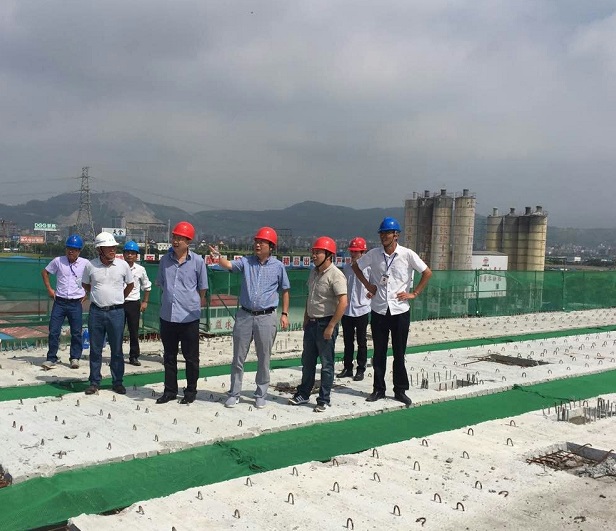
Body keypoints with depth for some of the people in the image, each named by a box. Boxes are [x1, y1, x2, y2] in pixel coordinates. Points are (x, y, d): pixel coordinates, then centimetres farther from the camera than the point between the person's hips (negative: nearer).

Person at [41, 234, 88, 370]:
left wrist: (87, 293, 4)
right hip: (59, 302, 1)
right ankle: (51, 358, 11)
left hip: (76, 303, -1)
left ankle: (75, 358, 18)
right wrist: (49, 289, 6)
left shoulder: (85, 264, -4)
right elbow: (45, 272, 12)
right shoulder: (58, 261, -2)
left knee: (76, 333, 6)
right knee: (53, 331, 1)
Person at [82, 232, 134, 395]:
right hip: (96, 312, 0)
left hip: (116, 312, 0)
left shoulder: (122, 265, -3)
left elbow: (130, 284, 13)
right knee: (95, 349, 8)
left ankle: (117, 382, 17)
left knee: (117, 350, 6)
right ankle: (94, 382, 19)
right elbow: (85, 285, 16)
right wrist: (97, 296, 11)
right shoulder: (90, 266, -3)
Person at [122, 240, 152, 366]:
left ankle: (134, 356, 15)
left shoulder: (140, 269, 2)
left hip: (134, 303, 1)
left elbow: (147, 286, 13)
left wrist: (145, 302, 8)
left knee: (134, 331, 6)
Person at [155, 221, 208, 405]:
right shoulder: (165, 260, 4)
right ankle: (170, 390, 25)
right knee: (169, 356, 13)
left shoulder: (197, 261, -6)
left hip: (189, 316, -3)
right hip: (167, 315, 4)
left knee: (191, 357, 8)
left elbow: (203, 287, 4)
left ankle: (191, 391, 21)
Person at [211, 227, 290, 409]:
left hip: (266, 317, -1)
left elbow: (285, 291, 7)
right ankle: (234, 393, 22)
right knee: (238, 357, 9)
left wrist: (285, 314, 1)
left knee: (264, 359, 8)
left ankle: (261, 394, 23)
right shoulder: (246, 262, 1)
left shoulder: (278, 266, -1)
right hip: (244, 315, 1)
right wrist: (218, 257, -39)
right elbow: (228, 265, -17)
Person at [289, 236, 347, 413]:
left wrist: (331, 327, -22)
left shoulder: (335, 275, -18)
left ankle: (324, 400, 13)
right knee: (307, 360, 17)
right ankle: (303, 394, 30)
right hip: (311, 323, 8)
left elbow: (343, 302, -23)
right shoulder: (314, 272, 9)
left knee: (326, 364, 3)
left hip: (326, 324, -8)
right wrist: (306, 319, 18)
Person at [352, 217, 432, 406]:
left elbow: (427, 273, -1)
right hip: (378, 310, 2)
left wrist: (414, 294, -5)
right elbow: (356, 266, 16)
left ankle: (400, 390, 17)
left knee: (399, 353, 6)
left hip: (400, 310, -2)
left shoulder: (407, 255, -7)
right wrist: (367, 284, 6)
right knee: (379, 353, 10)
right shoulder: (373, 254, 0)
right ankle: (378, 389, 21)